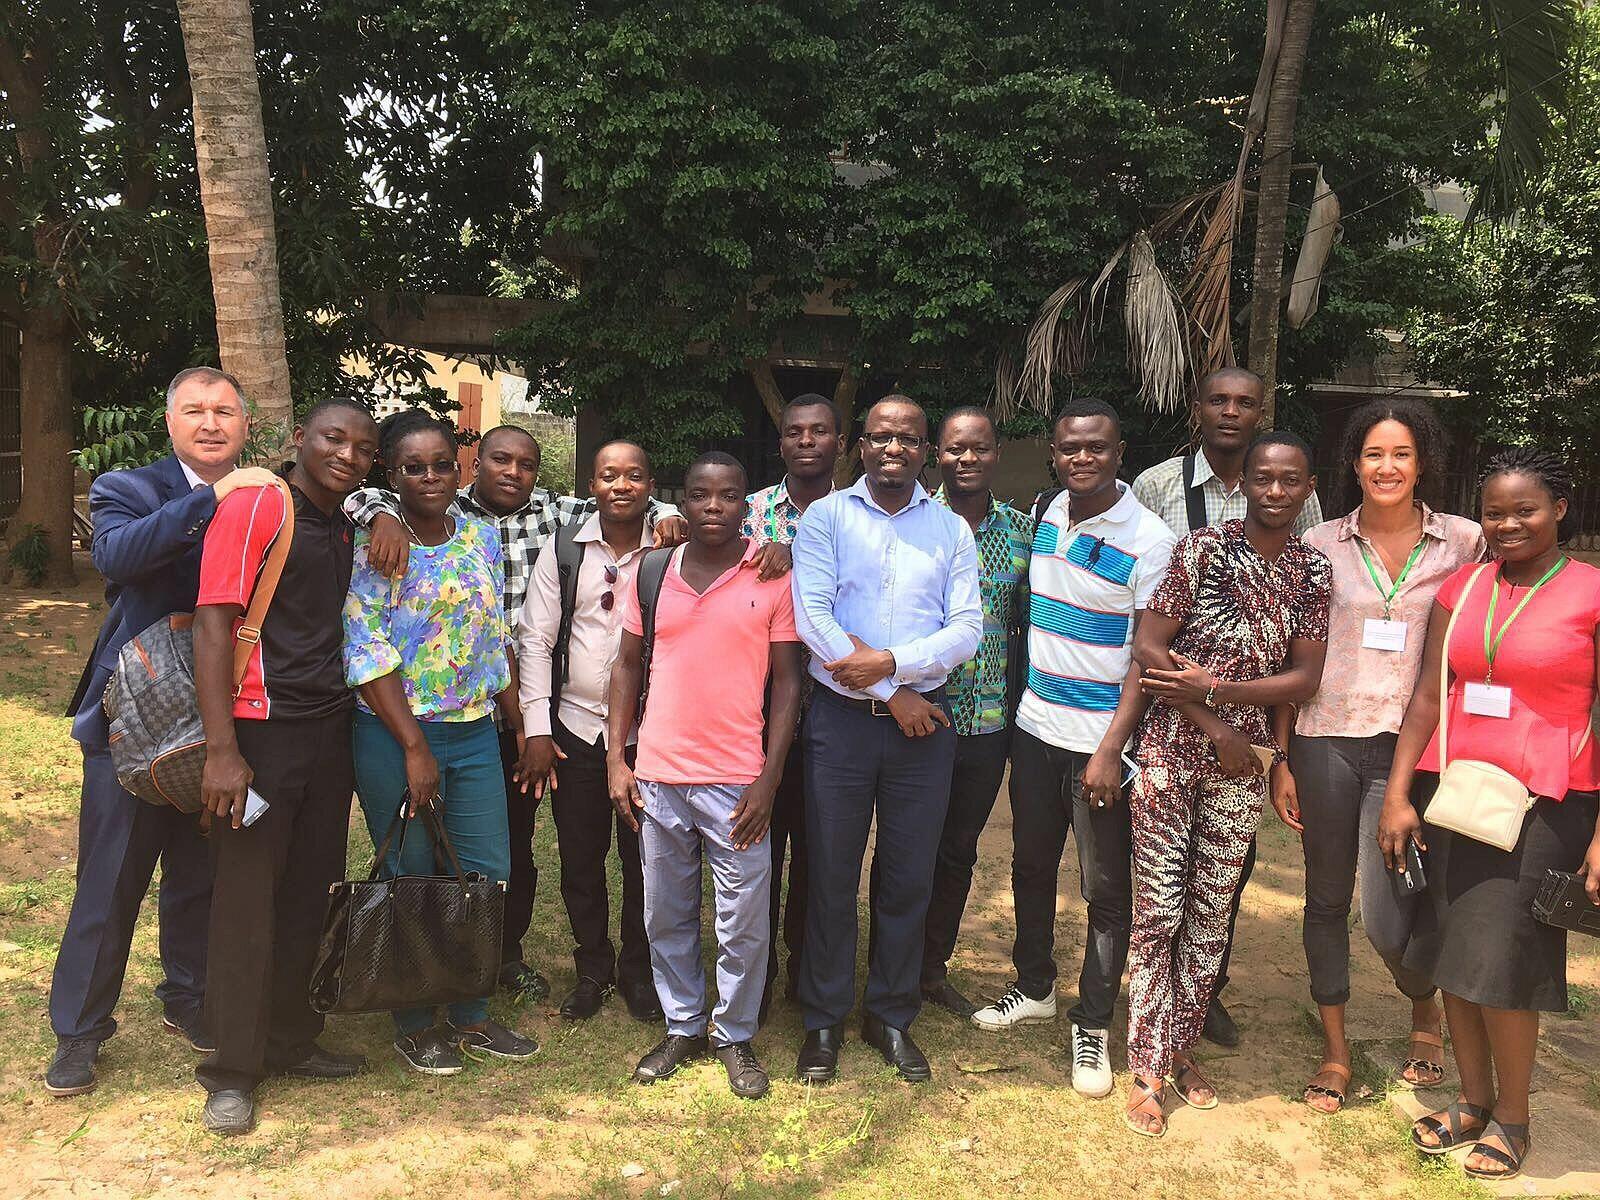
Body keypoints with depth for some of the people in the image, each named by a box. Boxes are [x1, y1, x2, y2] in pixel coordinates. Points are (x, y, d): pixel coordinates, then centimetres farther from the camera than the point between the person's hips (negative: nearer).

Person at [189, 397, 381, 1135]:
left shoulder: (344, 527, 12)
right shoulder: (255, 507, -9)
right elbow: (213, 626, -15)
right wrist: (221, 749, -21)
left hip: (330, 733, 7)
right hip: (263, 732, -7)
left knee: (307, 897, 14)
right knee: (247, 902, 1)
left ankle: (289, 1041, 30)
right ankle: (233, 1071, 15)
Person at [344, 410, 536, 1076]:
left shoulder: (482, 537, 7)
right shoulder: (375, 544, -10)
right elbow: (368, 654, -15)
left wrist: (521, 726, 13)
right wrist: (415, 748, -18)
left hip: (475, 732, 5)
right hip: (395, 734, -5)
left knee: (488, 875, 9)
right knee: (412, 880, 7)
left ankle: (471, 1015, 27)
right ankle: (415, 1024, 25)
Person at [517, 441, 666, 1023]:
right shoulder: (563, 551, 1)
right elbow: (535, 640, 1)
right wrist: (536, 729, -4)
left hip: (648, 730, -1)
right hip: (574, 728, 1)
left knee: (643, 858, 8)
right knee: (579, 860, 11)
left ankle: (637, 971, 28)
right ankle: (592, 969, 30)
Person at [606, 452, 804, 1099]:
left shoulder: (772, 577, -3)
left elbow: (787, 682, -3)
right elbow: (629, 667, 10)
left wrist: (769, 778, -8)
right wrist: (616, 760, 3)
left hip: (737, 782, -3)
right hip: (657, 777, 3)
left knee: (744, 922, 5)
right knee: (666, 917, 14)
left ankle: (735, 1035, 25)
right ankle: (682, 1027, 32)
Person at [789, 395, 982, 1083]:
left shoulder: (951, 530, 8)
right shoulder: (826, 517, 2)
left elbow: (968, 629, 0)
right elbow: (811, 617, -10)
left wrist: (892, 661, -16)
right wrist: (894, 696, -11)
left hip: (922, 721, 2)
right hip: (841, 717, -2)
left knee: (909, 877, 10)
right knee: (831, 875, 6)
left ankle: (892, 1016, 27)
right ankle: (824, 1020, 22)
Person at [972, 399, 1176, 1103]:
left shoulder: (1149, 539, -13)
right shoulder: (1046, 516, 5)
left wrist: (1112, 749, -18)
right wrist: (1021, 696, 12)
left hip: (1100, 740, -6)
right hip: (1035, 726, 6)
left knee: (1105, 889, 4)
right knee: (1031, 866, 17)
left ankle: (1093, 1025, 18)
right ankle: (1034, 989, 35)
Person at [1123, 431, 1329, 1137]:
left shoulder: (1314, 571, 4)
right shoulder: (1203, 549, -7)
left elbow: (1305, 677, 0)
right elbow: (1148, 647, -11)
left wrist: (1215, 689, -13)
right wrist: (1216, 729, -11)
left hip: (1241, 763, 4)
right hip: (1170, 754, -3)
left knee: (1212, 911, 12)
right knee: (1157, 910, 1)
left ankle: (1182, 1047, 29)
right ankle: (1147, 1073, 11)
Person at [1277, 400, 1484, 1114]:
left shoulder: (1465, 543, 2)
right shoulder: (1322, 545, 3)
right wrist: (1283, 761, 2)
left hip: (1409, 746, -1)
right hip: (1325, 741, 2)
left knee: (1388, 918, -5)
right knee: (1326, 900, 11)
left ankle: (1425, 1010, 30)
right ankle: (1334, 1049, 29)